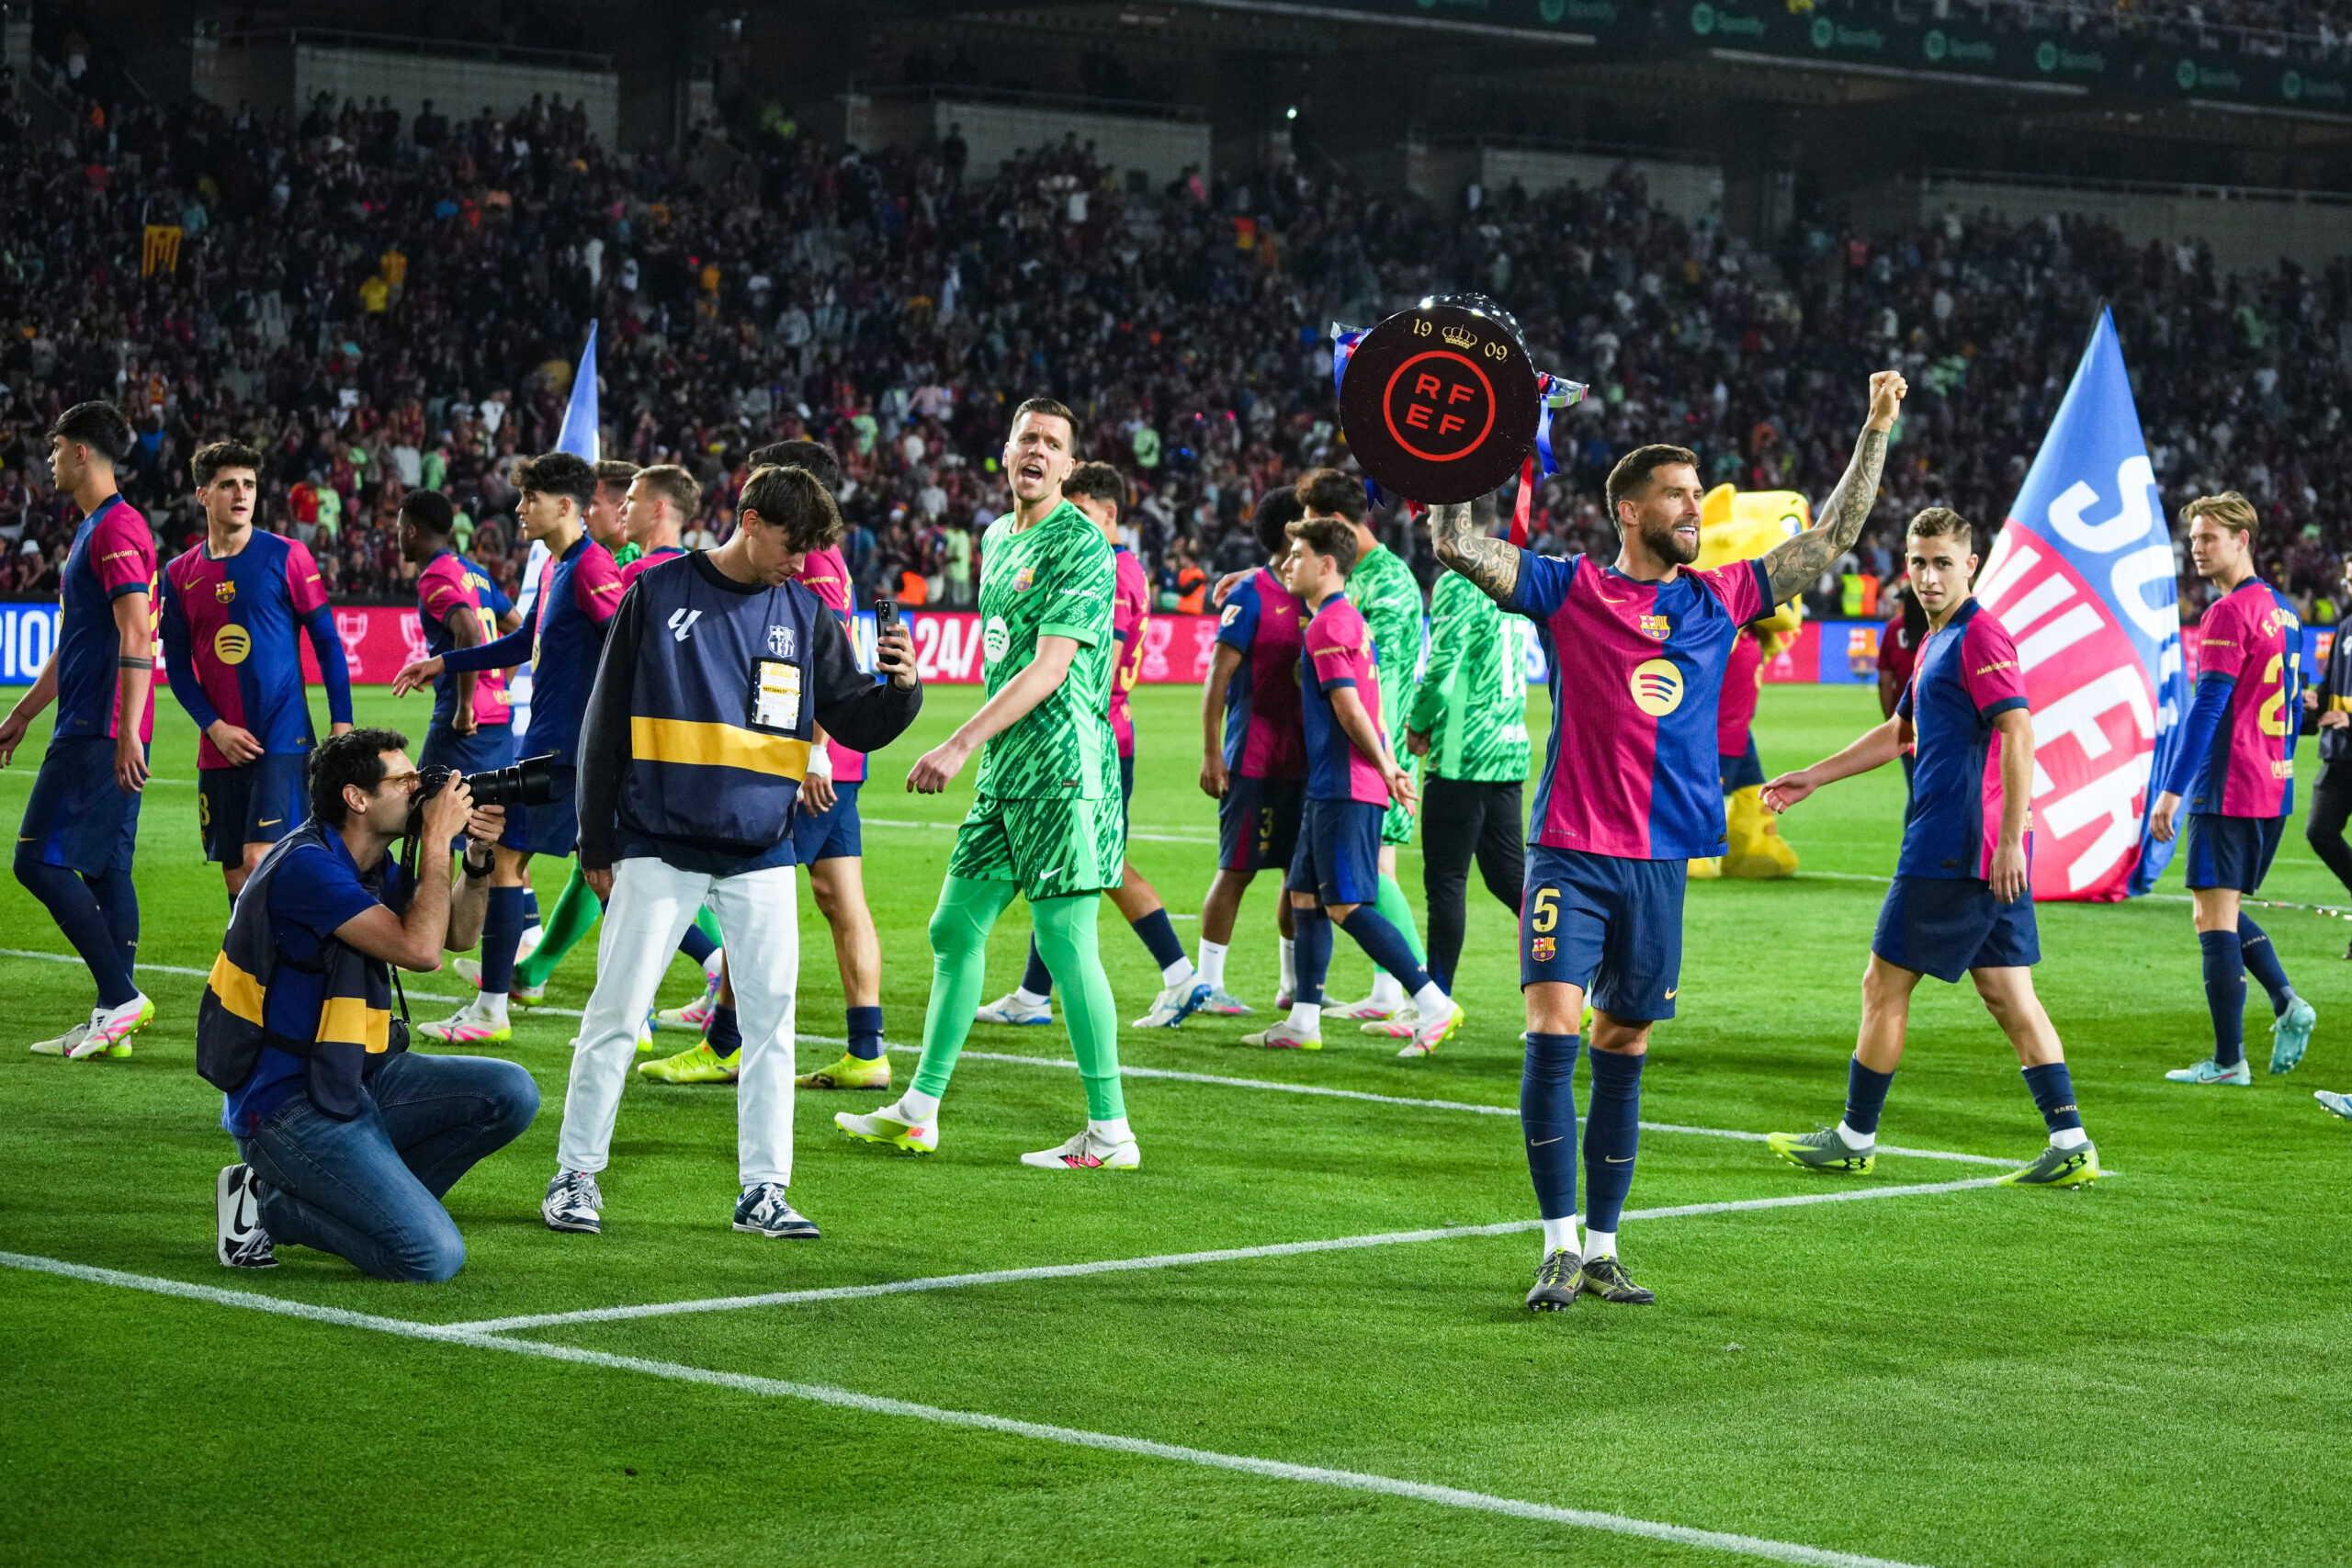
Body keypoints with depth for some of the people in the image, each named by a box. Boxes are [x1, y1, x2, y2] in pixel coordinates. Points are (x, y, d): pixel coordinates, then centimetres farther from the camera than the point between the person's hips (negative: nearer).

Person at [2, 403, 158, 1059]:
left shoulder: (117, 529, -13)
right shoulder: (93, 530, 19)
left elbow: (136, 638, -22)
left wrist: (126, 733, -26)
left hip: (98, 734, -10)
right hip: (92, 729, 10)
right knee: (105, 869, 8)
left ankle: (121, 997, -10)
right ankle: (113, 1023, 9)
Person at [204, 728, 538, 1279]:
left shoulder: (373, 865, 10)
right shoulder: (307, 866, -19)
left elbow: (457, 934, 21)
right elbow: (420, 949, -25)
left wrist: (477, 858, 3)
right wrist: (437, 843, -15)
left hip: (360, 1082, 10)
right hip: (290, 1105, -10)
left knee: (511, 1093, -6)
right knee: (433, 1258, -19)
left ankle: (377, 1200, 4)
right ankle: (267, 1203, -1)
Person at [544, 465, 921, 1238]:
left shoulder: (806, 613, 7)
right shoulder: (658, 594, -2)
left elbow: (857, 725, 8)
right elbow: (607, 724, 2)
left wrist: (901, 689, -14)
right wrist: (595, 845, 2)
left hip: (763, 855, 3)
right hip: (658, 847, -3)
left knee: (772, 1018, 1)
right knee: (616, 1009, -2)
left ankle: (763, 1190, 9)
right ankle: (576, 1175, 10)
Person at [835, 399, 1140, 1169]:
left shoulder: (1081, 545, -11)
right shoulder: (997, 538, 17)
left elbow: (1048, 668, -18)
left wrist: (961, 744, -21)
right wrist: (973, 749, 19)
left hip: (1062, 766, -9)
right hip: (1005, 772, 9)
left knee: (1064, 938, -9)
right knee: (955, 928, 11)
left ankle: (1110, 1133, -4)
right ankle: (918, 1112, 21)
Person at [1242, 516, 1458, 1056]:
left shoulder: (1328, 627, -14)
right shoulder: (1348, 619, 18)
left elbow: (1349, 709, -18)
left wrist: (1385, 769, -10)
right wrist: (1390, 767, 20)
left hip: (1344, 788, -10)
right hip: (1330, 787, 10)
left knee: (1346, 905, -11)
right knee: (1304, 895, 12)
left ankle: (1433, 1005, -12)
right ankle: (1303, 1022, 15)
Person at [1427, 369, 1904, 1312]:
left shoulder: (1716, 599, 11)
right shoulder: (1567, 589, 1)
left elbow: (1832, 537, 15)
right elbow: (1454, 543, -6)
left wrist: (1878, 429, 11)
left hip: (1662, 861, 4)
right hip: (1570, 852, -3)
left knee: (1623, 1048, 8)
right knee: (1553, 1033, -14)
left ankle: (1602, 1251, 15)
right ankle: (1561, 1249, -10)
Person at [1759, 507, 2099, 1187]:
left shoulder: (1980, 636, -12)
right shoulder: (1936, 643, 19)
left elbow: (2018, 733, -20)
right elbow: (1900, 733, 32)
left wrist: (2009, 838, -25)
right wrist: (1813, 777, 34)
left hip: (1950, 853, -10)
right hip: (1980, 853, 10)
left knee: (1884, 986, 1)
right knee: (2007, 995, 6)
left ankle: (1855, 1140, 12)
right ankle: (2071, 1145, 2)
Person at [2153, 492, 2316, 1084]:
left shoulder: (2229, 612, -14)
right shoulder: (2282, 610, 14)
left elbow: (2207, 707, -18)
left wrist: (2171, 792, -16)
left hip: (2226, 791, -9)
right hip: (2274, 791, 9)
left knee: (2215, 920, -4)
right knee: (2222, 914, 20)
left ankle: (2228, 1061, -4)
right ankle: (2287, 1002, 3)